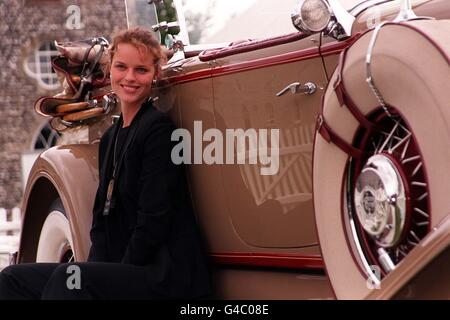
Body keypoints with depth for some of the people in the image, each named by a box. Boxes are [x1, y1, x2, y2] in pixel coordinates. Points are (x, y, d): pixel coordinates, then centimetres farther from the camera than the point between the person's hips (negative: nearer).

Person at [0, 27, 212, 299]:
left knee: (69, 276, -33)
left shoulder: (158, 128, -8)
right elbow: (102, 220, 16)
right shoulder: (111, 138, 18)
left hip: (167, 274, -9)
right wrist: (96, 269, -1)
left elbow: (154, 221, -15)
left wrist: (121, 275, -13)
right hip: (122, 268, 9)